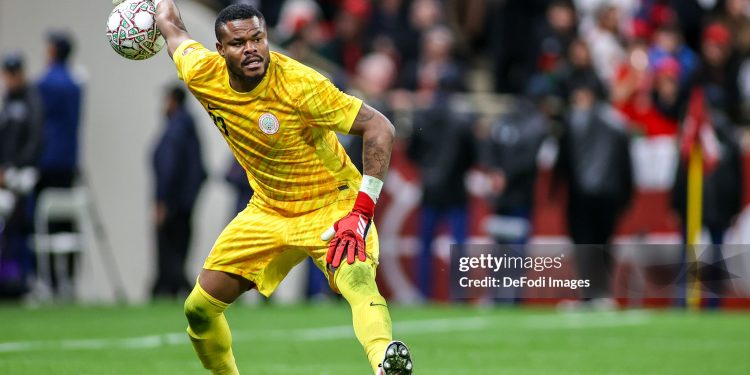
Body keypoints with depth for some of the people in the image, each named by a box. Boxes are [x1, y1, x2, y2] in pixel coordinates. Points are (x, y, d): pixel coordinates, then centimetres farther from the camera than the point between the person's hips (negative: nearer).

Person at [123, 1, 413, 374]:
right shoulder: (202, 75, -12)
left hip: (331, 206, -6)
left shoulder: (298, 84, -27)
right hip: (268, 212, 6)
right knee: (199, 308, 5)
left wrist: (361, 211, -30)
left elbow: (379, 127, -25)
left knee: (358, 282, -36)